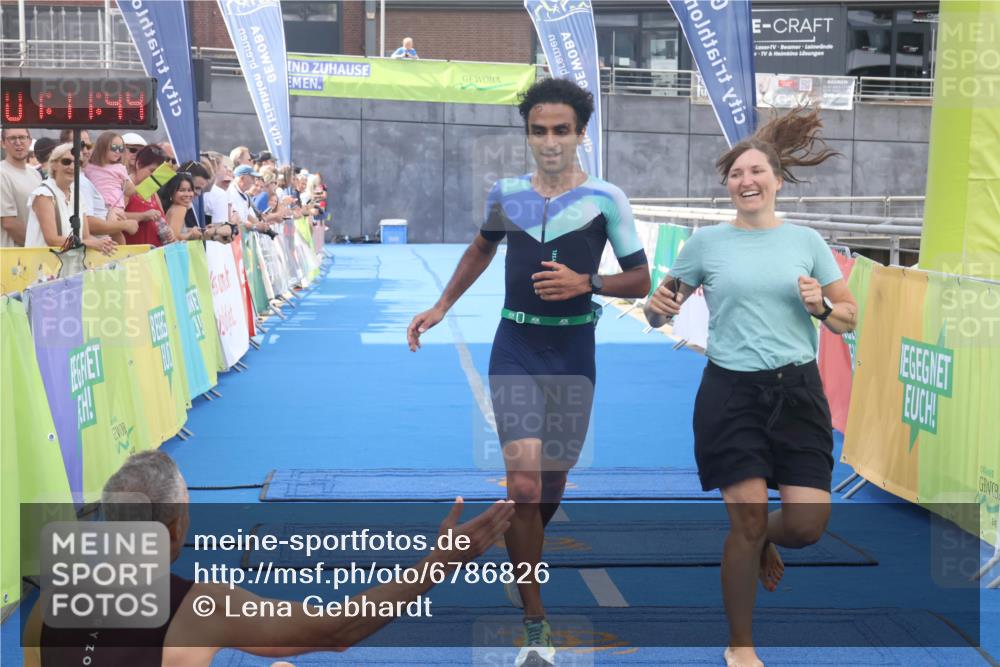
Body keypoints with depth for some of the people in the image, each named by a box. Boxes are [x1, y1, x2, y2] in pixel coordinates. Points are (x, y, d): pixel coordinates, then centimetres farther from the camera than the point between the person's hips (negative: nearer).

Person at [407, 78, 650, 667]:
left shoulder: (606, 198, -5)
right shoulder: (505, 192, 3)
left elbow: (640, 281, -2)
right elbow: (483, 248, 24)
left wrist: (585, 282, -18)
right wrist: (442, 306, 22)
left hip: (573, 355, 0)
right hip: (515, 350, 0)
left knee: (551, 485, 9)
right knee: (524, 483, -14)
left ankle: (520, 567, 41)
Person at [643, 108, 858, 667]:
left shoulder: (807, 241, 6)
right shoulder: (707, 242, 3)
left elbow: (850, 320, 10)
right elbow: (661, 312, 10)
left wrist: (821, 307, -11)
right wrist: (658, 307, -13)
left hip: (797, 390, 2)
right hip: (731, 392, -2)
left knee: (809, 524, -4)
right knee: (748, 520, -5)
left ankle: (765, 541, 35)